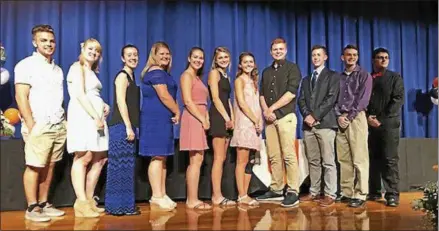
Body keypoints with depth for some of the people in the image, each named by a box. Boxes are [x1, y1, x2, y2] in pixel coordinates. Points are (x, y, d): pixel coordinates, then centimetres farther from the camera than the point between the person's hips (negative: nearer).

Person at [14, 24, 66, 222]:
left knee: (49, 166, 8)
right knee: (34, 166, -4)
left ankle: (44, 204, 17)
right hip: (39, 126, -6)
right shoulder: (26, 65, -2)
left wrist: (64, 121, 8)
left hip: (58, 126, 6)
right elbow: (21, 97, -9)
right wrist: (31, 126, -14)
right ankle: (32, 208, 5)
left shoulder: (58, 69, 17)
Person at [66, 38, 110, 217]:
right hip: (83, 115, -9)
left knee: (100, 159, 6)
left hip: (96, 116, 9)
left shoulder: (92, 71, 25)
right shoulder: (77, 67, 1)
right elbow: (80, 95, -12)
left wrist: (104, 105, 8)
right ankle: (81, 203, -13)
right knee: (84, 158, -14)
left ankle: (89, 200, 12)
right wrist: (96, 117, -17)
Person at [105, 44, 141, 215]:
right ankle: (119, 205, 0)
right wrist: (128, 127, -20)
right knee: (121, 166, -6)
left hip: (127, 126, 9)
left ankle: (125, 205, 17)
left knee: (126, 166, 11)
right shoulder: (122, 75, -6)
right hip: (121, 126, -9)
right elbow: (121, 102, -16)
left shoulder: (131, 76, 20)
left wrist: (131, 127, 16)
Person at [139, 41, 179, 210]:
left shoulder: (163, 73, 23)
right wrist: (177, 112, -6)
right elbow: (164, 96, -17)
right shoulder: (156, 72, -9)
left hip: (162, 119, 10)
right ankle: (157, 196, -6)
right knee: (157, 157, -9)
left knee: (162, 157, 9)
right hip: (155, 119, -10)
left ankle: (161, 194, 14)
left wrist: (174, 113, 6)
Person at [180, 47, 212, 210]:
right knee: (196, 161, -9)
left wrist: (206, 119, 4)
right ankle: (193, 200, -5)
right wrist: (203, 120, -13)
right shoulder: (187, 75, -4)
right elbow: (188, 101, -15)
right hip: (193, 119, -9)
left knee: (196, 161, 8)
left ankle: (191, 199, 13)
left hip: (200, 119, 9)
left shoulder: (197, 77, 23)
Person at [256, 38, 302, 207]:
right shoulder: (266, 72, 20)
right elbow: (262, 94, 15)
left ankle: (293, 192, -5)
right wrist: (265, 111, -4)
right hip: (269, 118, 6)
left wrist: (272, 108, -9)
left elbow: (291, 92, -9)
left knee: (289, 155, -9)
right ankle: (276, 190, 13)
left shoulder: (292, 68, 3)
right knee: (273, 156, 6)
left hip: (286, 116, -5)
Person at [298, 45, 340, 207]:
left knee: (328, 161, -5)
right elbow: (301, 100, 12)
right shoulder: (306, 80, 23)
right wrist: (307, 115, -7)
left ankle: (330, 195, -1)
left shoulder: (333, 76, 7)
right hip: (308, 125, 5)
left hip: (325, 123, -5)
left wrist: (315, 116, -13)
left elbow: (331, 99, -6)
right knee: (313, 161, 8)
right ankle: (314, 192, 14)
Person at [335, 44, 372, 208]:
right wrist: (339, 116, -5)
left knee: (359, 159, -7)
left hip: (356, 118, -4)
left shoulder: (364, 75, 5)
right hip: (341, 120, 4)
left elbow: (363, 98, -5)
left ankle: (360, 195, -4)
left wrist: (349, 117, -11)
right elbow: (335, 98, 11)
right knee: (343, 159, 4)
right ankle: (346, 193, 10)